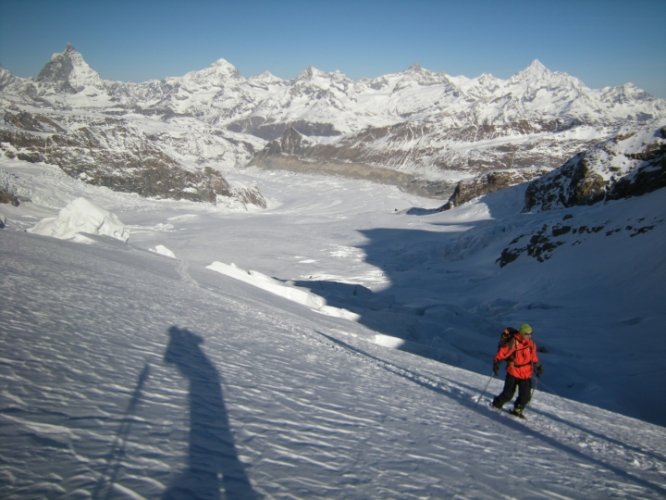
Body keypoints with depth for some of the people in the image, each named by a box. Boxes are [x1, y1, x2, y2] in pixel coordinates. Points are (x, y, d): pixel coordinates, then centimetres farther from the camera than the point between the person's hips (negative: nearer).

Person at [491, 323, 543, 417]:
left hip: (526, 374, 5)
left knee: (526, 396, -2)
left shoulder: (531, 344, 3)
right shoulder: (513, 343, -16)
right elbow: (501, 353, -14)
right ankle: (496, 404, 29)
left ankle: (517, 410, 22)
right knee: (508, 394, 3)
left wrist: (538, 366, 21)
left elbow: (534, 357, 20)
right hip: (513, 373, -5)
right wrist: (496, 364, -24)